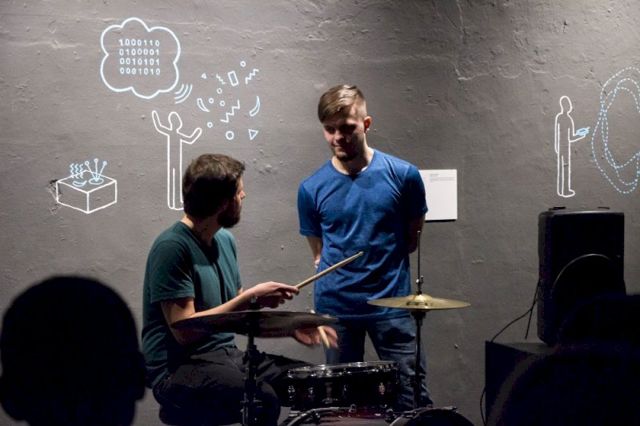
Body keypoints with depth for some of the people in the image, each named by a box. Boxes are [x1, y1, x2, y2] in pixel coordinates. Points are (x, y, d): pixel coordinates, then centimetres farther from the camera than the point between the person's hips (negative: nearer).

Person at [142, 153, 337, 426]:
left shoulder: (225, 239, 10)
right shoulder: (172, 248, -17)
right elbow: (184, 331, -21)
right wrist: (251, 298, -19)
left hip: (227, 356, 9)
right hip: (177, 371, -9)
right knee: (261, 399, -33)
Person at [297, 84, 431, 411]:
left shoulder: (402, 175, -4)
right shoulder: (311, 189, 0)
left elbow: (413, 237, 9)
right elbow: (319, 254, 11)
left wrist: (381, 262, 1)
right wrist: (336, 277, -4)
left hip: (391, 302, -1)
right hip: (336, 307, 1)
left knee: (413, 399, 0)